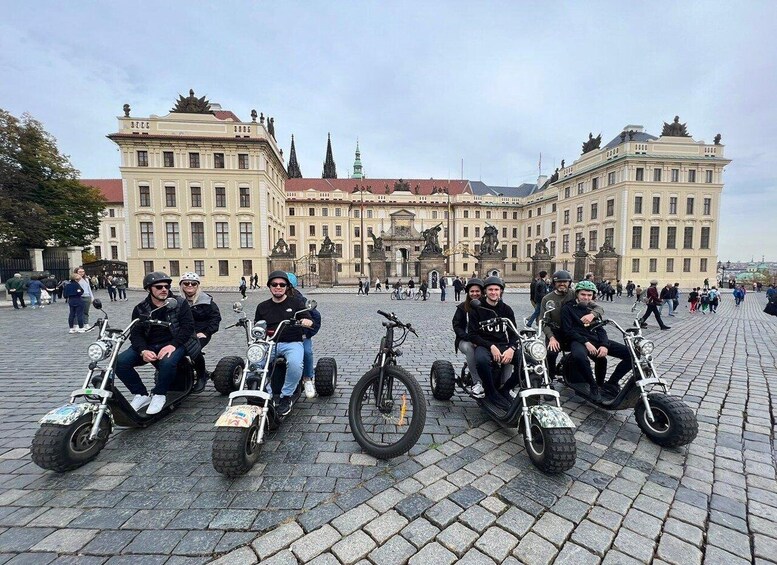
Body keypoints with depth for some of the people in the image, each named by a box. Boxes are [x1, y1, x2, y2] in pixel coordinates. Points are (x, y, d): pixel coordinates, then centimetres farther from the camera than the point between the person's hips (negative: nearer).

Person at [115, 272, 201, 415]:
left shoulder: (180, 303, -1)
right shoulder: (140, 309, 7)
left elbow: (188, 327, -9)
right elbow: (136, 334, 0)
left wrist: (173, 345, -24)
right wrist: (143, 351, -21)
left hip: (174, 343, -4)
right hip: (149, 346, 4)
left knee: (167, 362, -35)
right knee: (120, 362, -17)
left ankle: (159, 394, -7)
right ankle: (141, 394, 3)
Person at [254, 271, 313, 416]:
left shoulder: (296, 302, 9)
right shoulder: (262, 306, 18)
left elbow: (310, 320, 3)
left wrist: (306, 322, -21)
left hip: (292, 343, -3)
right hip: (269, 343, 3)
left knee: (295, 363, -34)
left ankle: (286, 396, -11)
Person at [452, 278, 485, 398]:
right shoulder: (462, 307, 1)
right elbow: (457, 327, -4)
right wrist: (470, 338, -20)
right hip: (465, 341, 0)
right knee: (469, 348, -34)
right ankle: (477, 383, -29)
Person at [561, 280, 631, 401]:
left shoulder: (594, 308, 22)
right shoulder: (568, 308, 4)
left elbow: (600, 329, 13)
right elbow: (568, 330, -6)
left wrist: (604, 345, -7)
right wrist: (586, 342, -18)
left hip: (596, 339, 6)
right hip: (579, 340, -6)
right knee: (578, 356, -42)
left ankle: (611, 383, 0)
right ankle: (593, 385, -17)